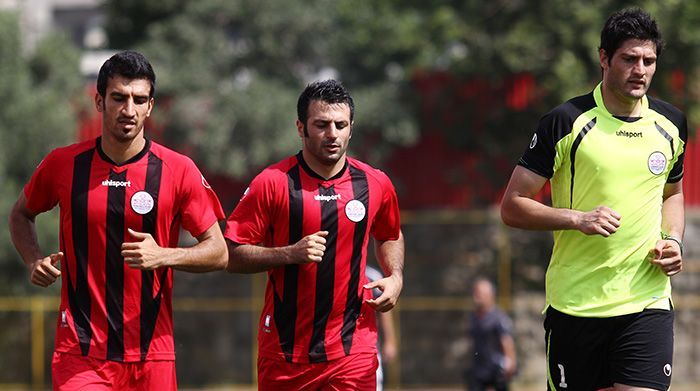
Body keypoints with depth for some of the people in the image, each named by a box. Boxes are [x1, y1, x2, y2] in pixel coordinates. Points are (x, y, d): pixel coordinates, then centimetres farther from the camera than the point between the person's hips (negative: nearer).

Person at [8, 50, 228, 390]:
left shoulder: (178, 170, 0)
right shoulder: (63, 164, 3)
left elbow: (218, 252, 1)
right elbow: (21, 214, 22)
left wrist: (163, 256, -16)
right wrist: (34, 261, 2)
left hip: (151, 354, 1)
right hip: (80, 354, -1)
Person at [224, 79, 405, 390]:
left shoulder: (375, 184, 5)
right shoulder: (272, 183, -5)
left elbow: (390, 236, 26)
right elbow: (232, 256, -5)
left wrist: (395, 277, 6)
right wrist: (291, 254, -18)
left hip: (353, 351, 2)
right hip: (284, 350, -1)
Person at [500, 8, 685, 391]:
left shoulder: (671, 124, 8)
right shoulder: (566, 122, -6)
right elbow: (512, 207, -5)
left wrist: (672, 240, 6)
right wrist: (579, 219, -19)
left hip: (648, 302, 3)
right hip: (575, 302, -3)